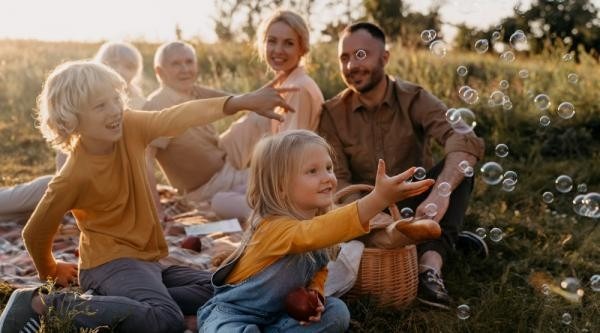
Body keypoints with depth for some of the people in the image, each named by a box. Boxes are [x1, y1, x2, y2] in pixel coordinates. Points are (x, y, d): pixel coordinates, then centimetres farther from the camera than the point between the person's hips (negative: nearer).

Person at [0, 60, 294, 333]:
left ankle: (130, 306, -6)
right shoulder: (74, 177, -21)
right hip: (109, 263, -7)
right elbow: (35, 232, -8)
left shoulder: (130, 127, -8)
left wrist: (244, 101, -30)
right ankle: (44, 303, -19)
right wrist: (51, 272, 11)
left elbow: (179, 117, -19)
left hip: (145, 260, 7)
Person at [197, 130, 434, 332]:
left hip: (280, 311, 7)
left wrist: (314, 294, -16)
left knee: (337, 311, -9)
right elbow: (313, 233, -53)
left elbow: (319, 268, 9)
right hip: (233, 313, -7)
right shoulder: (274, 227, -32)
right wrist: (379, 198, -63)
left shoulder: (318, 219, -5)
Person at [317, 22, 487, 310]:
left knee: (458, 167, -25)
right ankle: (447, 239, -13)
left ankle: (430, 263, -40)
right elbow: (337, 179, -14)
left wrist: (440, 191, -49)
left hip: (415, 203, -1)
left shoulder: (413, 99, -12)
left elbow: (465, 140, -29)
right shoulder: (332, 114, -6)